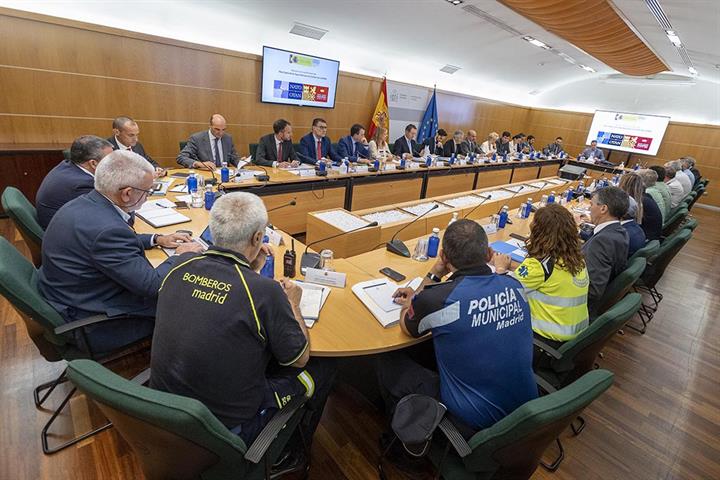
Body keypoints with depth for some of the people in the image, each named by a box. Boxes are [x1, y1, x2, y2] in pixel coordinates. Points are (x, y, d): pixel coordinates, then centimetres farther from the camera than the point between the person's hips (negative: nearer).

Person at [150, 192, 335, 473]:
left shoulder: (181, 266, -12)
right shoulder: (265, 291, -29)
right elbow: (299, 358, -12)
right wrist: (292, 305, 1)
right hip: (228, 428, -6)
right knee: (323, 367, 11)